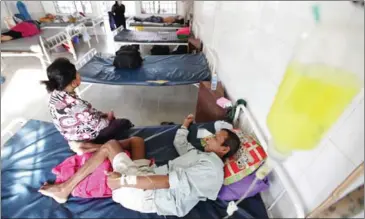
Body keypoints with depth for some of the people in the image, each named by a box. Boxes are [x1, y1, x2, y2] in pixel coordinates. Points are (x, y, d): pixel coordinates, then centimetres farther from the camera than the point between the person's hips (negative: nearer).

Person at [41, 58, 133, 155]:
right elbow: (98, 125, -26)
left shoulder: (55, 94, -12)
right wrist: (108, 118, -6)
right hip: (87, 138, -8)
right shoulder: (75, 104, -39)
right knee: (124, 123, 8)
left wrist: (102, 114, 1)